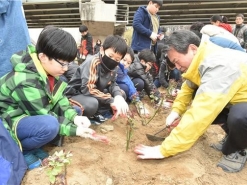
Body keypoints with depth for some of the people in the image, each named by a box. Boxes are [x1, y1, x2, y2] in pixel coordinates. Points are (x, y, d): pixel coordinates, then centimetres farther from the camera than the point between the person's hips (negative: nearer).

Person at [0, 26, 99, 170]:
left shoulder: (47, 70, -7)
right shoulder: (26, 82, -32)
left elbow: (58, 99, -3)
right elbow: (45, 116, -26)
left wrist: (74, 116, -18)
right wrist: (74, 129, -23)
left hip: (37, 115, 9)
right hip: (12, 122, -8)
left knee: (76, 111, 0)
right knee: (49, 125, -38)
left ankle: (34, 142, 1)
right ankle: (21, 149, -6)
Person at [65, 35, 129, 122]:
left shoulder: (113, 67, -4)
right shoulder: (92, 62, -26)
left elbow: (112, 84, -1)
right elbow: (88, 89, -31)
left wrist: (118, 97, -24)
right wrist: (111, 101, -29)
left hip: (95, 96, 8)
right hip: (74, 95, -7)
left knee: (121, 94, -4)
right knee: (91, 104, -39)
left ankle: (95, 113, -10)